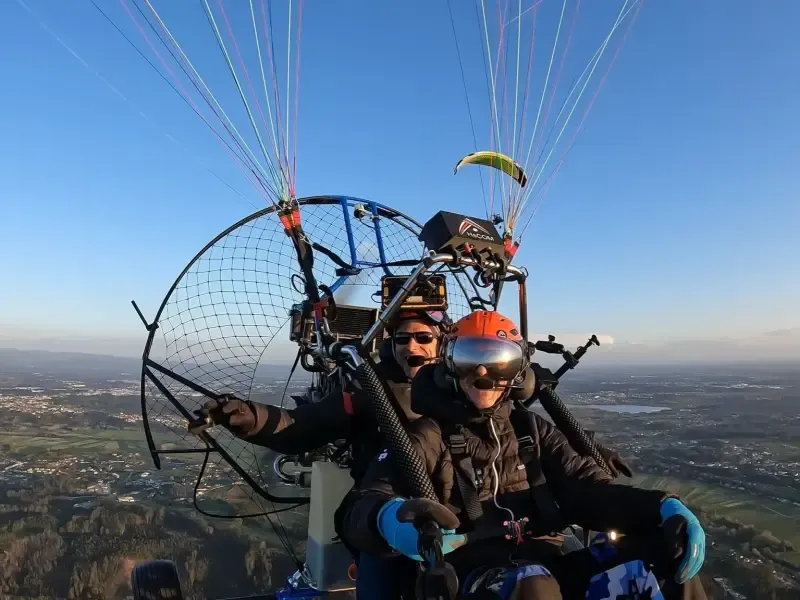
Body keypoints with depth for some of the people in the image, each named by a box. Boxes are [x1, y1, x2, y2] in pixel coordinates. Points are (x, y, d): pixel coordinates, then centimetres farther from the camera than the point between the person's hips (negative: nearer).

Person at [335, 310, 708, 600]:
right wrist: (391, 518, -39)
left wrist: (661, 508, -16)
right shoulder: (428, 436, 0)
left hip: (545, 565, 5)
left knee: (665, 554, -14)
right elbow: (358, 509, -12)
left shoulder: (531, 429, 16)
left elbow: (585, 487, 4)